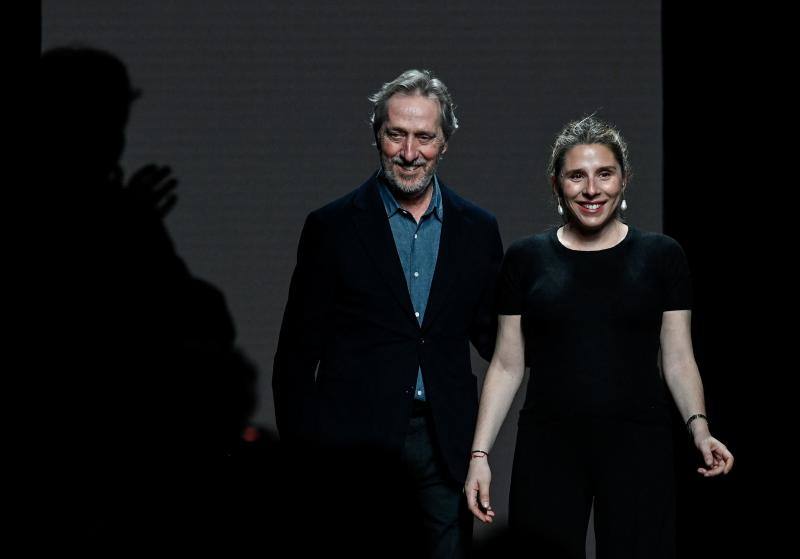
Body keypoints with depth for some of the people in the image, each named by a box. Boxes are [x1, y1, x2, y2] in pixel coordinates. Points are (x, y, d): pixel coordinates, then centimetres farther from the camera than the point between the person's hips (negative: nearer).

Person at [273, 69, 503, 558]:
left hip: (446, 445, 2)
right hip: (355, 444, -2)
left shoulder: (477, 229, 9)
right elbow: (298, 349, 2)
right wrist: (298, 451, -4)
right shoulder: (332, 227, 1)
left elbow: (491, 335, 14)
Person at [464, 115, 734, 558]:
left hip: (638, 446, -1)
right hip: (548, 448, 1)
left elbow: (678, 360, 4)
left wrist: (699, 428, -13)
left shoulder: (661, 256, 4)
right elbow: (508, 365, 8)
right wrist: (480, 454, 0)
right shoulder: (527, 259, 6)